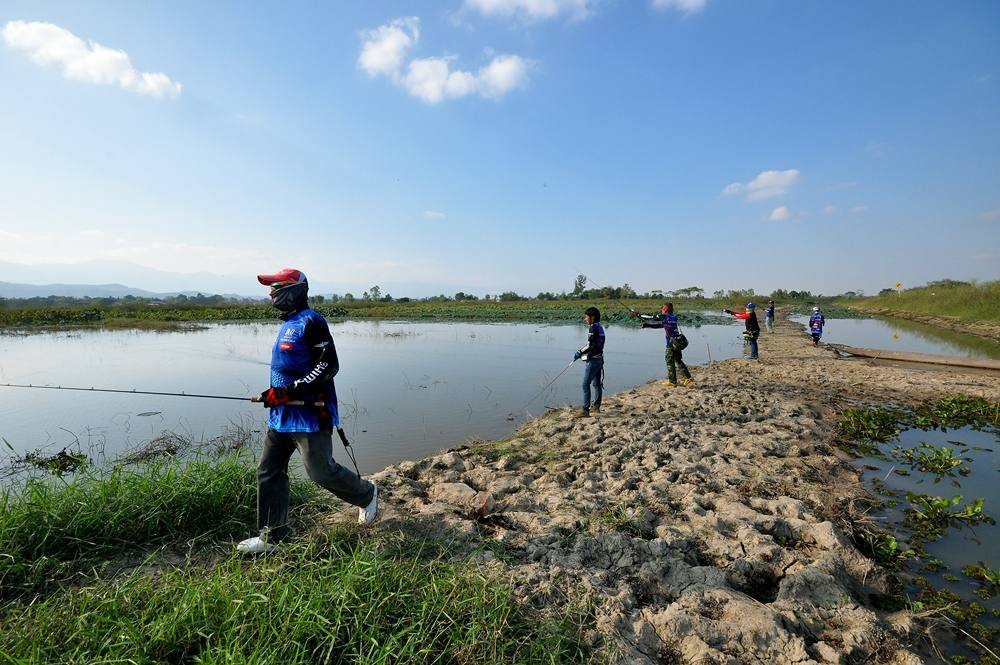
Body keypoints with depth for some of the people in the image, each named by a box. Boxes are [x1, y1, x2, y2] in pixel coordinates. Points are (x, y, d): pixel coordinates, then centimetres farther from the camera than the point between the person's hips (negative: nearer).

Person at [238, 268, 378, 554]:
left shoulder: (311, 321, -14)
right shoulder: (288, 323, 16)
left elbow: (329, 366, -20)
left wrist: (291, 391, -23)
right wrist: (275, 393, 19)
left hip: (309, 413, -10)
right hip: (282, 414, 10)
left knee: (321, 471, -3)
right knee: (269, 472, 12)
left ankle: (366, 494, 23)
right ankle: (272, 536, 25)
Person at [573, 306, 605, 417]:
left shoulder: (593, 327, -16)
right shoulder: (600, 327, 12)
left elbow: (590, 345, -22)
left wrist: (579, 352, -12)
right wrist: (582, 352, 16)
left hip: (592, 360, -10)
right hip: (599, 359, 10)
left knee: (586, 384, -7)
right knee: (597, 384, 15)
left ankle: (585, 410, -6)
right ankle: (596, 407, 24)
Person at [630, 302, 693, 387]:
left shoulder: (665, 317, -10)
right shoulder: (672, 317, 16)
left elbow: (652, 318, -7)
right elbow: (658, 324, 21)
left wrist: (638, 315, -1)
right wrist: (647, 325, 19)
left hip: (672, 343, -8)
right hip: (678, 342, 8)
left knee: (670, 361, 2)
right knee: (678, 360, 16)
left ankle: (672, 381, 7)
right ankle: (688, 378, 18)